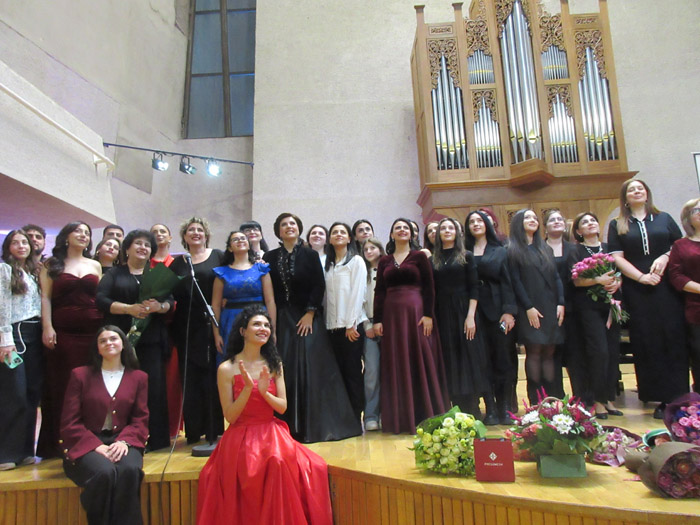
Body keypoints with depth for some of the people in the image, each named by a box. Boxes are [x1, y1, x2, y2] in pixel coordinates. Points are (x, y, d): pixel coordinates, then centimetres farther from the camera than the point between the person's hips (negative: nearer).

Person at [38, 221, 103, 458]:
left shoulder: (95, 265, 16)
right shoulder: (52, 264, 9)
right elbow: (45, 297, 2)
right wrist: (47, 327, -10)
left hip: (92, 331, 2)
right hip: (62, 332, -2)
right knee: (61, 386, 0)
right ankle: (58, 443, 10)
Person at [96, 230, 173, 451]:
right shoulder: (114, 274, 13)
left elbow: (170, 301, 9)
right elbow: (101, 300, -1)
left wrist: (159, 306, -13)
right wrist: (129, 309, -15)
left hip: (151, 339, 1)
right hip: (122, 339, -1)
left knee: (154, 386, -4)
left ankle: (155, 439, 3)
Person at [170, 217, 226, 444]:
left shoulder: (218, 257, 6)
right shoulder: (177, 263, 13)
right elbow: (171, 294, 10)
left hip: (212, 325, -2)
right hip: (186, 327, 2)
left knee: (212, 375, 0)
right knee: (190, 377, 4)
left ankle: (214, 430, 9)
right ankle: (193, 430, 14)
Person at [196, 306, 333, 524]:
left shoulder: (274, 364, 6)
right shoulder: (227, 369, -6)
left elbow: (283, 407, 3)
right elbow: (230, 417, -6)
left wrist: (264, 392, -17)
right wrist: (248, 388, -22)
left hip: (272, 433, 4)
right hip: (241, 437, -3)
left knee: (313, 468, -24)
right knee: (275, 466, -32)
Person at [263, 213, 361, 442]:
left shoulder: (310, 255, 4)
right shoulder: (270, 257, 8)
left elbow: (319, 286, -3)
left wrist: (310, 313, -11)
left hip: (307, 319, -1)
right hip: (281, 320, 2)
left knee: (310, 369, -2)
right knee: (283, 370, 1)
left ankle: (314, 426, 9)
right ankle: (287, 426, 12)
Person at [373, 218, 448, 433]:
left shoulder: (419, 256, 4)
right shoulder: (384, 261, 12)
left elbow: (429, 287, -2)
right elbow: (379, 292, 7)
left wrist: (428, 315, -11)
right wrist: (377, 320, 0)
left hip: (415, 311, -3)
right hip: (391, 314, 3)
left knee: (420, 362, -1)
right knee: (395, 365, 5)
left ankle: (424, 415, 10)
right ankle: (400, 418, 14)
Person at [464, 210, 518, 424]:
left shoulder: (499, 251, 8)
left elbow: (507, 280, 1)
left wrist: (509, 311, -10)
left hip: (497, 309, -1)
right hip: (476, 310, 1)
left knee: (503, 358, 1)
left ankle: (505, 408, 9)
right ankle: (490, 408, 9)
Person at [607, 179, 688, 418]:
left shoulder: (664, 218, 13)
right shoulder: (617, 225, 9)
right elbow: (617, 257, 0)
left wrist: (665, 257, -11)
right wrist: (641, 277, -12)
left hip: (668, 289, 1)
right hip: (637, 293, -1)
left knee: (674, 340, -2)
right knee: (647, 344, 0)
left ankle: (678, 396, 5)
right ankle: (661, 398, 7)